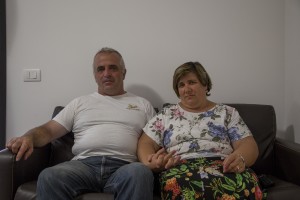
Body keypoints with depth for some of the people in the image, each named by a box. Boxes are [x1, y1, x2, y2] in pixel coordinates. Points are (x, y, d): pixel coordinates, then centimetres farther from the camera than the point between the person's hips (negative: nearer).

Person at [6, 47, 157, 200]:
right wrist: (28, 137, -6)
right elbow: (48, 130, 18)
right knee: (48, 177, -32)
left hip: (123, 166, 0)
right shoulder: (80, 103, 23)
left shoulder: (143, 104, 22)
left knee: (140, 172, -37)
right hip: (84, 163, 1)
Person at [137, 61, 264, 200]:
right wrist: (150, 163, -12)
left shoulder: (227, 112, 19)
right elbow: (146, 144, 13)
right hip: (181, 169, 0)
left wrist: (240, 158, -16)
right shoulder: (166, 114, 21)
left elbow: (249, 145, 10)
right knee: (178, 184, -40)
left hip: (223, 167, 1)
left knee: (244, 183, -37)